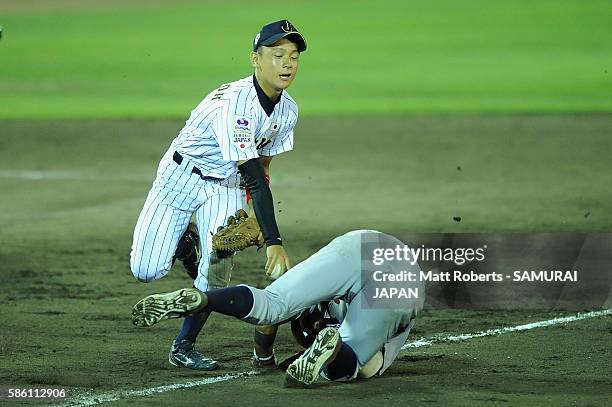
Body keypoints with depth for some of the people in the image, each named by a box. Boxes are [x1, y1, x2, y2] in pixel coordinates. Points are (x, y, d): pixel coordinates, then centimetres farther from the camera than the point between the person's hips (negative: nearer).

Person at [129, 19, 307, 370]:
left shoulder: (288, 110, -7)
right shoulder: (234, 101, -32)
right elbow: (253, 176, -36)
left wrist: (258, 217, -2)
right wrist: (274, 242, -39)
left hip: (227, 186, 5)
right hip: (182, 176, -5)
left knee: (217, 268, -15)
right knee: (147, 271, -10)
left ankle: (184, 347, 4)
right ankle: (185, 245, 24)